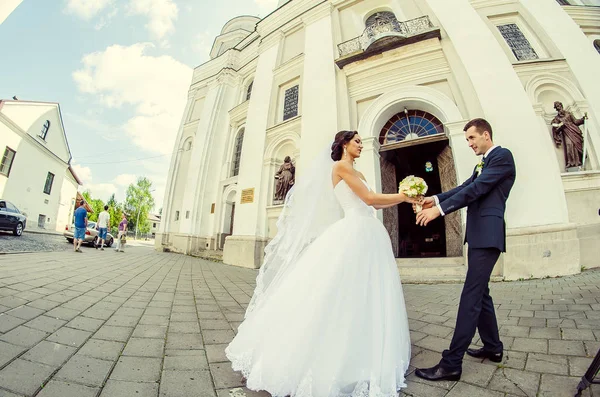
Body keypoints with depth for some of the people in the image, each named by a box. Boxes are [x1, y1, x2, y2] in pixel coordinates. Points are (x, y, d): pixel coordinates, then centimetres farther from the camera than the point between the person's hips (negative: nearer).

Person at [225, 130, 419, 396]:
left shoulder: (358, 174, 23)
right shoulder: (340, 166, -5)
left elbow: (374, 204, 19)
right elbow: (369, 198, -10)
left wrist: (405, 200, 14)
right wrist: (404, 196, 1)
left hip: (371, 236, 9)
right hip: (355, 234, -9)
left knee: (367, 300, 13)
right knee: (340, 297, -4)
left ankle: (359, 360, 29)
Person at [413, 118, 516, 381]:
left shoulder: (502, 155, -6)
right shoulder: (483, 162, 23)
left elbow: (476, 189, -18)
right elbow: (466, 187, 15)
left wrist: (439, 209, -23)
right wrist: (436, 199, 0)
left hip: (487, 235, -10)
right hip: (478, 235, 10)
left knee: (471, 295, -11)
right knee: (480, 293, 17)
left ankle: (451, 363, -6)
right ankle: (493, 347, 33)